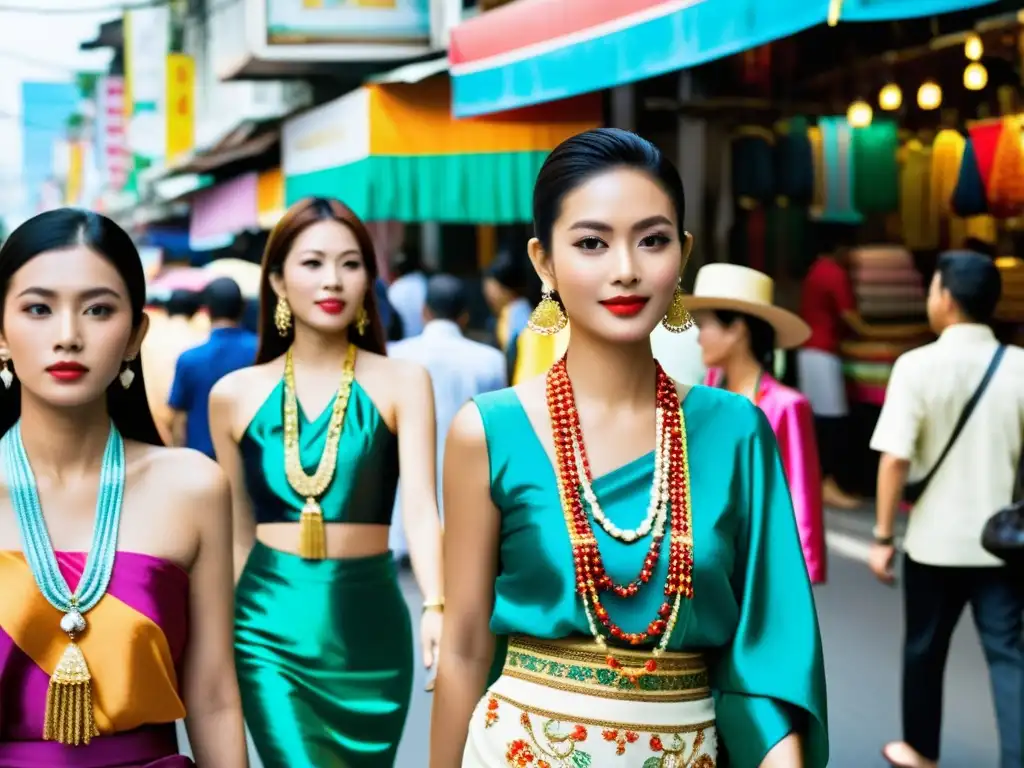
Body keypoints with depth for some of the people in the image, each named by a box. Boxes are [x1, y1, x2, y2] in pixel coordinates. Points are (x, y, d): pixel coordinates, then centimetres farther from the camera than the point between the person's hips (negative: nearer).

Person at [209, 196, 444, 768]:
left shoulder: (402, 383, -3)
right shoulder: (234, 395, 4)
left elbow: (421, 507, -13)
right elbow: (238, 532, 12)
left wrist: (436, 608, -30)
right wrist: (217, 635, 14)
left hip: (369, 620, 0)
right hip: (270, 620, 0)